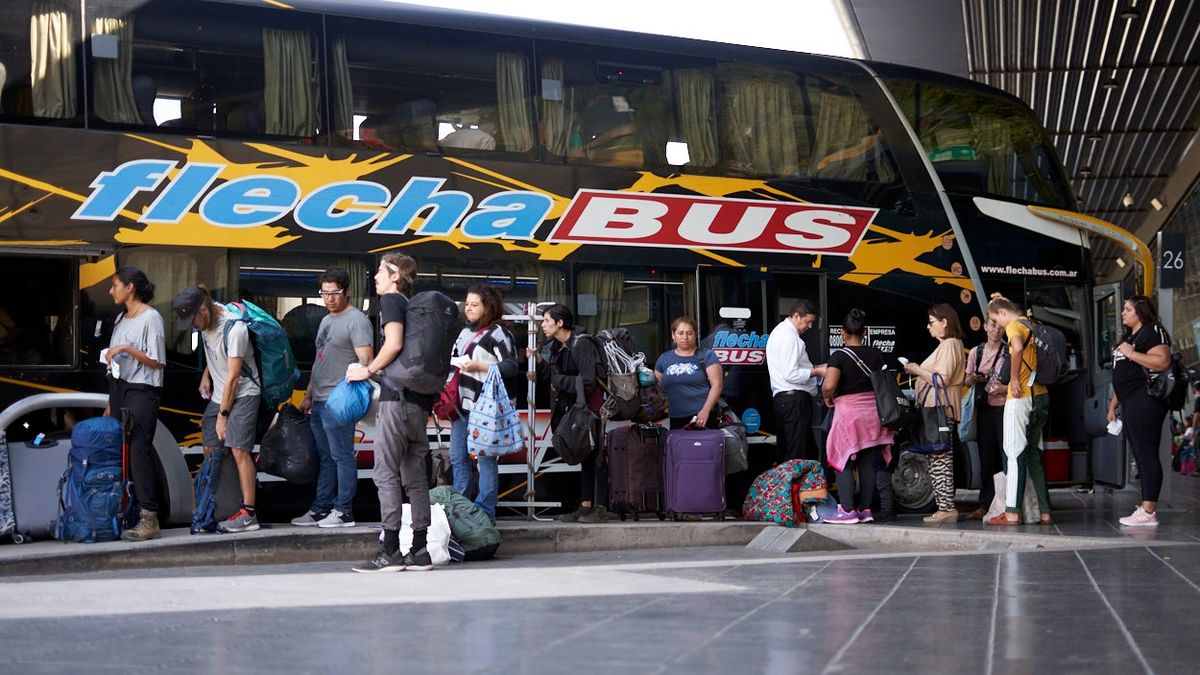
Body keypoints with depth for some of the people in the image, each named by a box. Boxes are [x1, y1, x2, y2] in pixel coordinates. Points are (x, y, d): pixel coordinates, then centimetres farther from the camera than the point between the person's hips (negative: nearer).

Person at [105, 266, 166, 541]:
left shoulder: (150, 318, -7)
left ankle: (149, 518, -14)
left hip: (142, 392, -8)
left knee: (139, 451, -13)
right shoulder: (122, 319, 17)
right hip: (119, 388, 8)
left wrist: (127, 349, -20)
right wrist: (111, 403, 18)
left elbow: (157, 362, -11)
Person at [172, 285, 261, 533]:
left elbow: (233, 377, -21)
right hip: (218, 394, 8)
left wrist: (223, 414, -16)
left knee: (239, 450, -14)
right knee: (209, 449, 6)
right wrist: (206, 375, 9)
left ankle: (248, 514, -13)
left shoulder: (234, 328, -26)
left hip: (243, 394, -8)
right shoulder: (206, 319, -2)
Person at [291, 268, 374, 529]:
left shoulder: (356, 320, -8)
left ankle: (344, 511, -2)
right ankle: (321, 509, 17)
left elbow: (365, 360, -17)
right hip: (319, 401, 9)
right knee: (324, 457, 12)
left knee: (342, 456, -6)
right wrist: (308, 395, 24)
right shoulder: (326, 320, 21)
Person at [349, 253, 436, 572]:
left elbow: (394, 343, -17)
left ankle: (390, 551, -10)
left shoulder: (391, 300, -3)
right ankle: (420, 551, 9)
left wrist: (368, 371, -7)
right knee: (415, 476, 9)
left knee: (387, 473, -7)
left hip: (397, 396, -9)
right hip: (420, 399, 9)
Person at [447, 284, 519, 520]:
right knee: (457, 458, 11)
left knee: (485, 459, -6)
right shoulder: (465, 333, 20)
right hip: (462, 404, 9)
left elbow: (512, 368, -11)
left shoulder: (498, 333, -4)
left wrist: (478, 366, -15)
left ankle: (484, 512, -4)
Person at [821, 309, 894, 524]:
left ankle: (848, 510, -6)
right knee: (868, 464, 9)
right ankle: (865, 509, 11)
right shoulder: (876, 355, 5)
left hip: (848, 411, -5)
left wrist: (827, 398, -3)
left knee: (844, 464, 0)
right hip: (873, 411, 5)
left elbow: (828, 385, -22)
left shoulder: (839, 356, -11)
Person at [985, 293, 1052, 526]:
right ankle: (1044, 511, 12)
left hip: (1021, 398, -8)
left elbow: (1017, 348, -32)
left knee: (1014, 455, -8)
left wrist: (1014, 379, -22)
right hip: (1041, 396, 8)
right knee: (1034, 455, 13)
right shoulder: (1032, 326, 18)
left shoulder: (1014, 326, -8)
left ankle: (1012, 513, -11)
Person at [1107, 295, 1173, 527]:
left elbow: (1162, 361, -23)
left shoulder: (1153, 332, -6)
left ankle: (1148, 512, -12)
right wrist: (1113, 404, 24)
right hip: (1130, 403, 10)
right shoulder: (1129, 336, 24)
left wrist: (1131, 353, -18)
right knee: (1140, 456, 8)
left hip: (1145, 401, -10)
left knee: (1146, 454, -11)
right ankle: (1147, 506, 8)